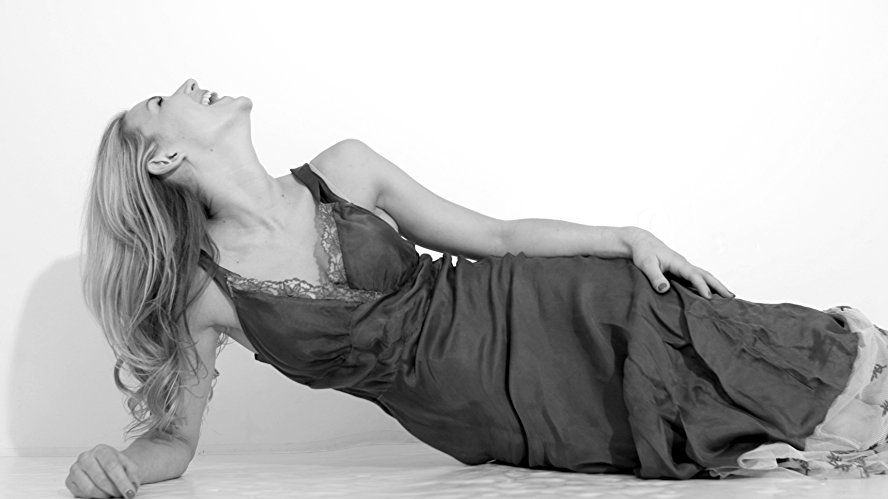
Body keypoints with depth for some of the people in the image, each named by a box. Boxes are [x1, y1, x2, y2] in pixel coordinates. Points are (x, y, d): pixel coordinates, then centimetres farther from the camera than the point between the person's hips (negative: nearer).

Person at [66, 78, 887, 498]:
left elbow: (497, 238, 5)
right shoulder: (205, 294, -8)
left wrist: (628, 237, -6)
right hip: (511, 425, -2)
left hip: (554, 316, 3)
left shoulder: (343, 170, -2)